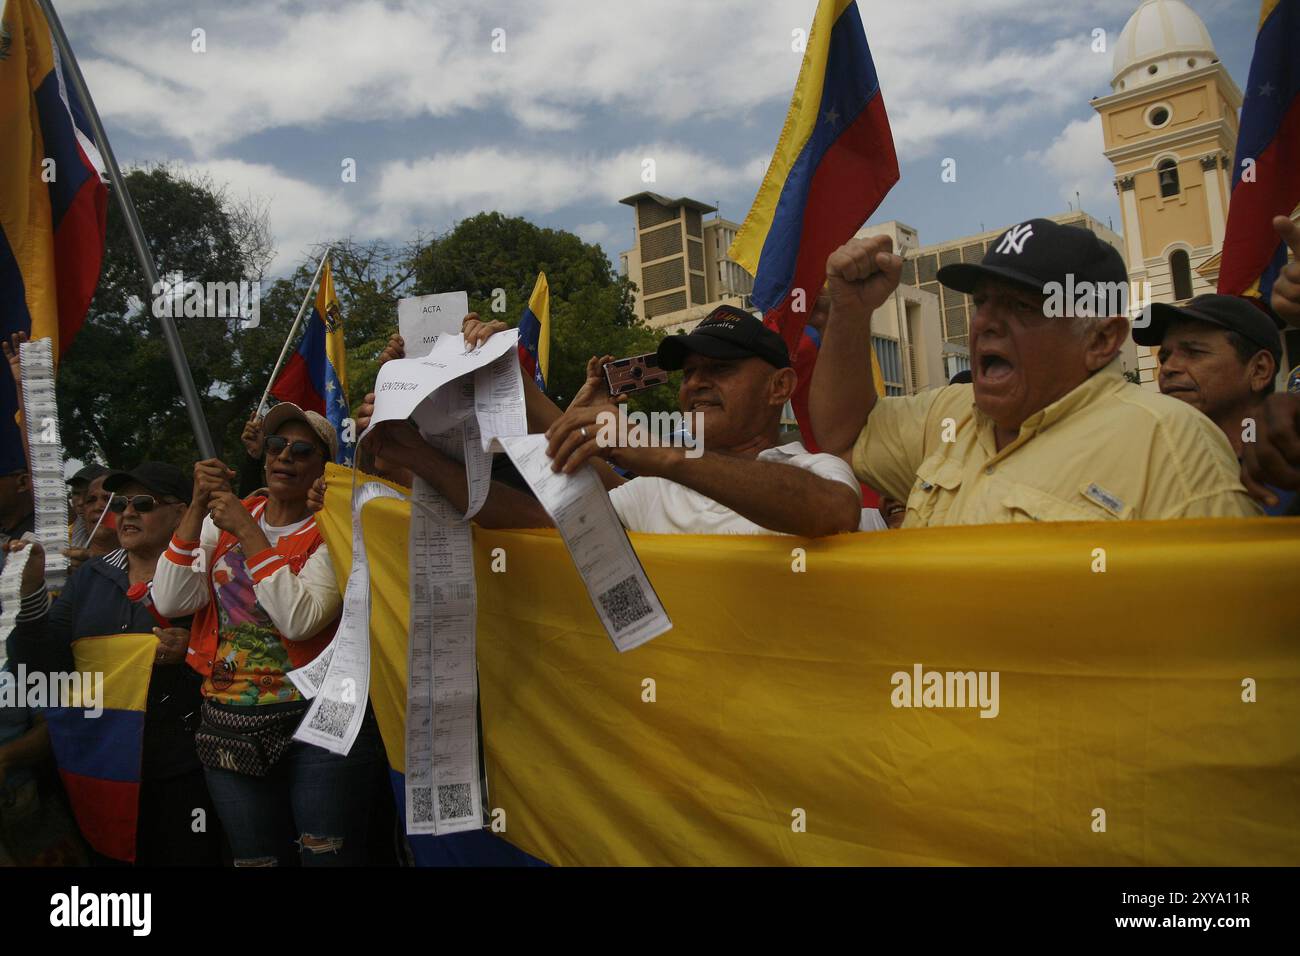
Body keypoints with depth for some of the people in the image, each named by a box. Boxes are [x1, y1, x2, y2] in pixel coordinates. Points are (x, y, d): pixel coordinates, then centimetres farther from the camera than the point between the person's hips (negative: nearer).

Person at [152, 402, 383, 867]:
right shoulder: (224, 519, 8)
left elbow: (300, 620, -21)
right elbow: (170, 602, -3)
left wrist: (249, 534, -17)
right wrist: (197, 507, -10)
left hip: (319, 723, -4)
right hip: (230, 725, 5)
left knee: (327, 856, -2)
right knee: (256, 858, 15)